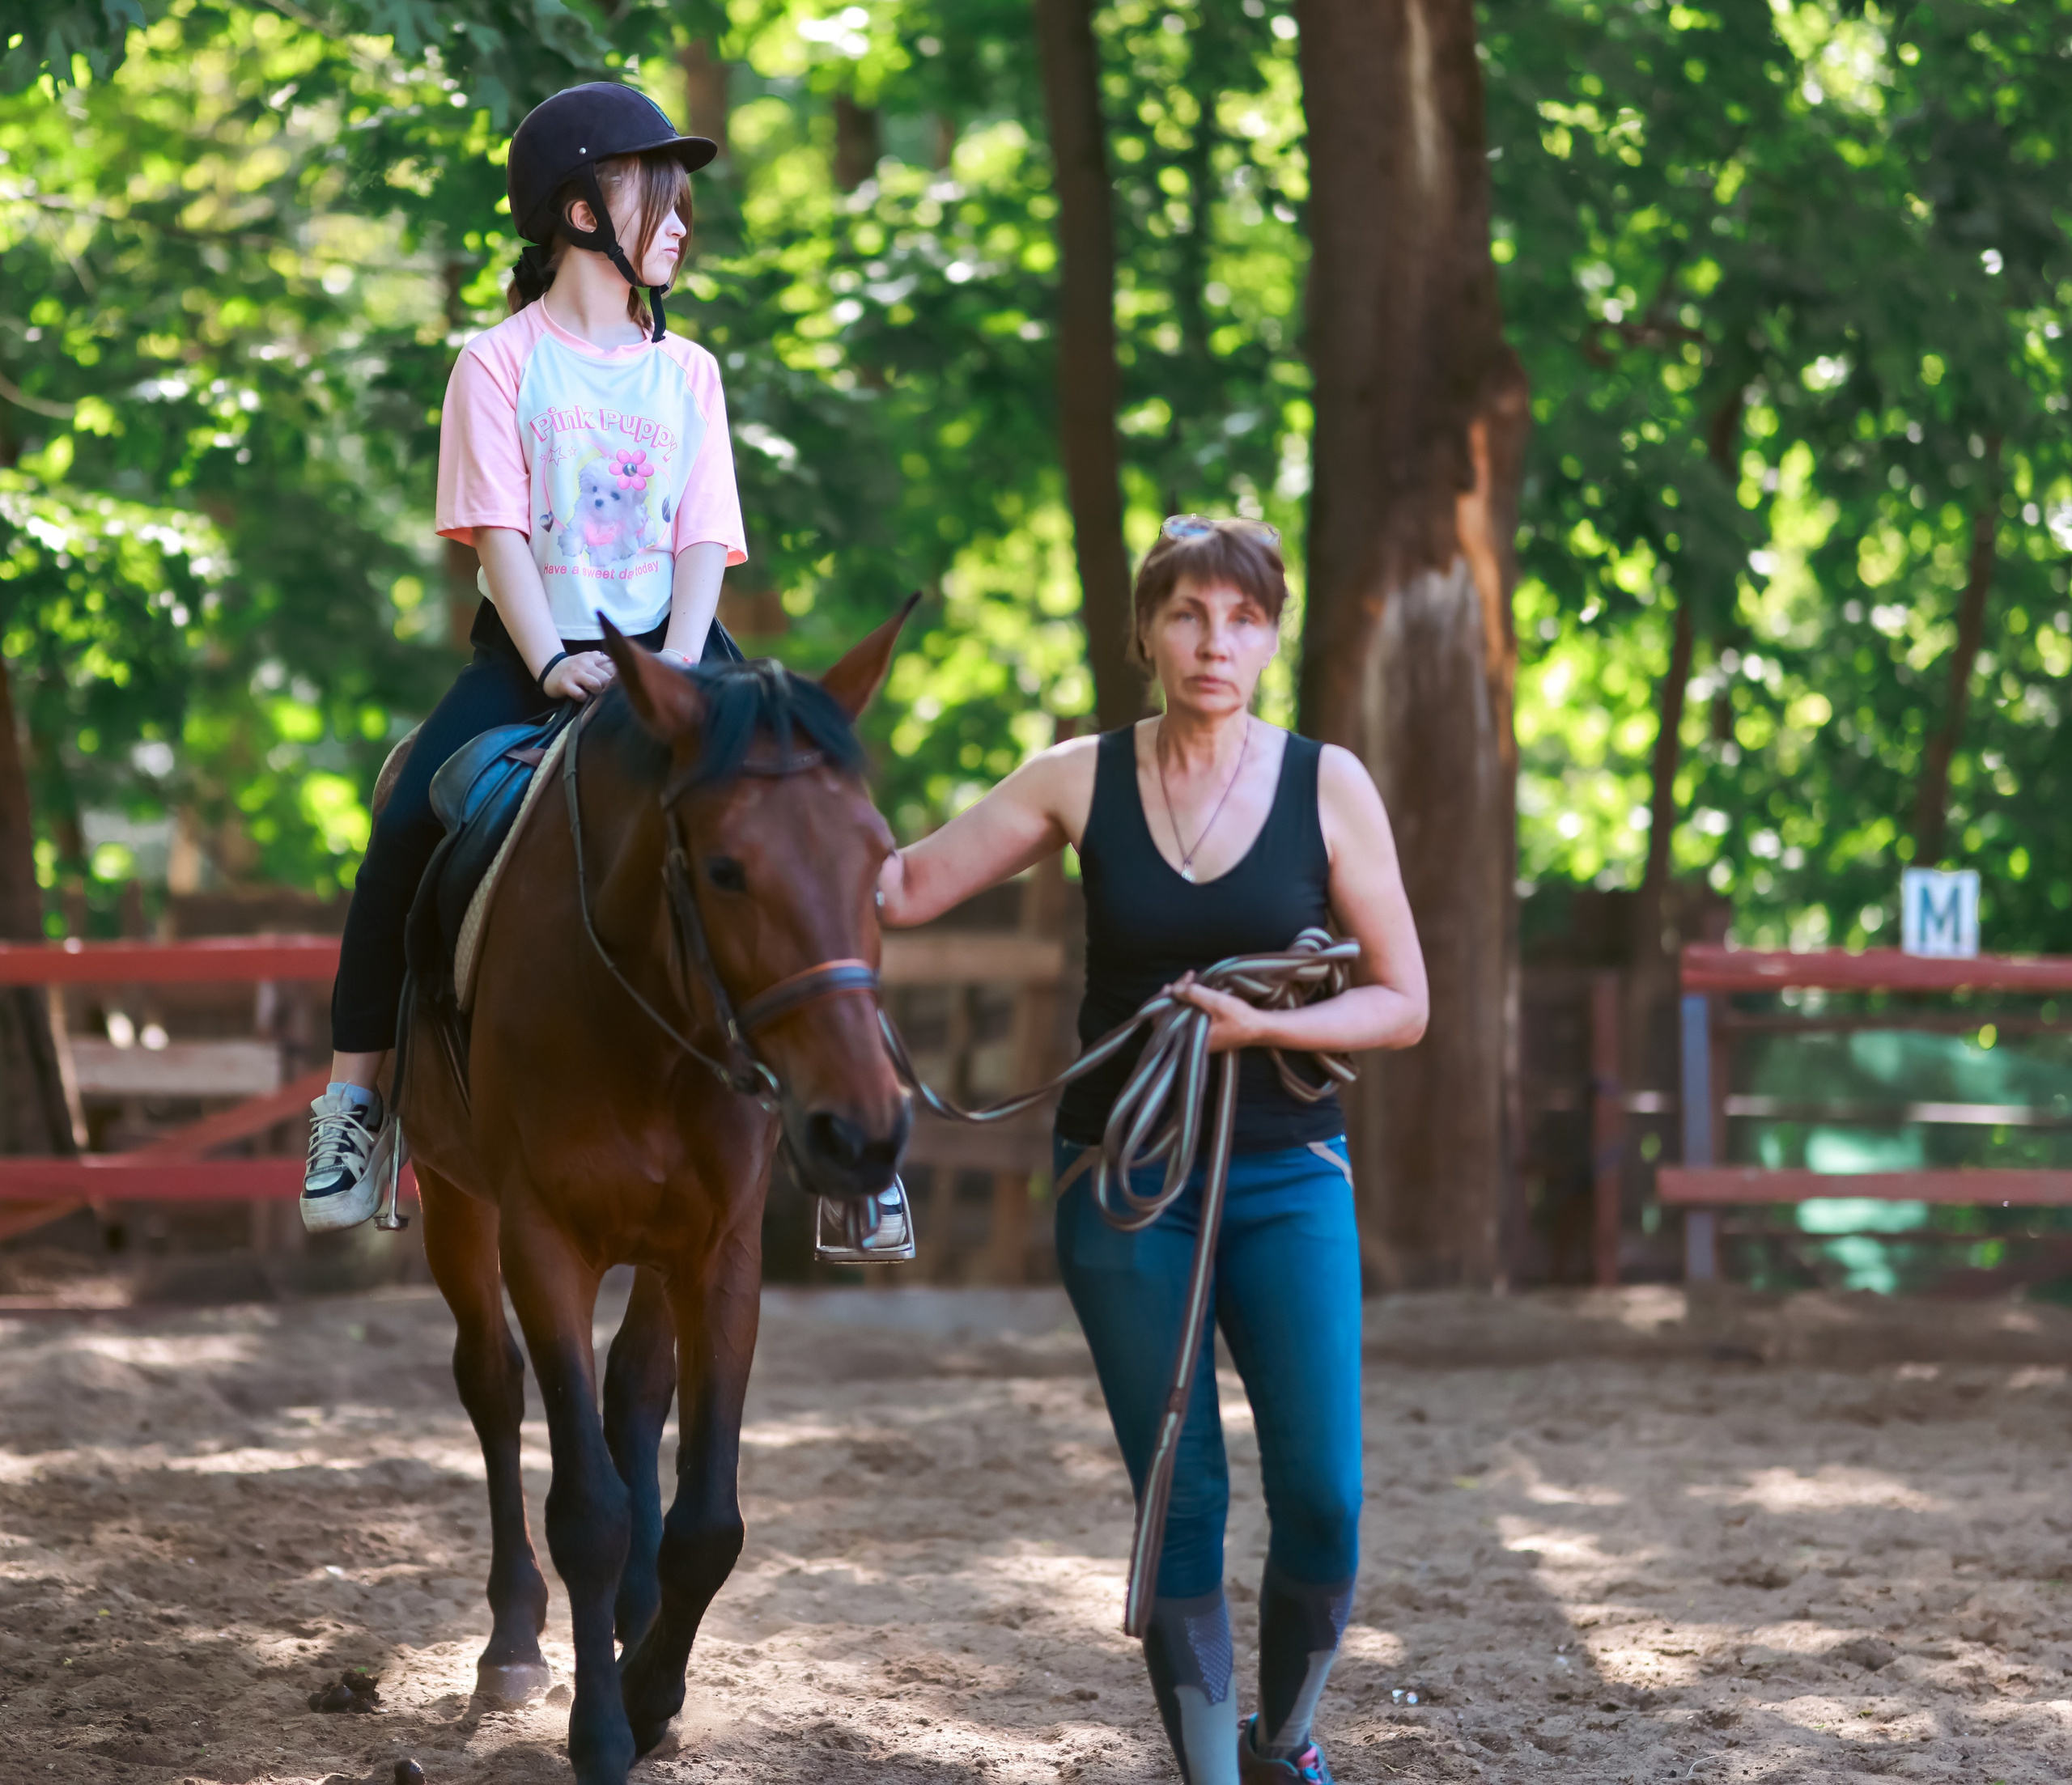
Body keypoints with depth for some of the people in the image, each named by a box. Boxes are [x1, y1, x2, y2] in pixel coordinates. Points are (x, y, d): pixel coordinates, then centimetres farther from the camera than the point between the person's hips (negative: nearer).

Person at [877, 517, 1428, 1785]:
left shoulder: (1328, 785, -3)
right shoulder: (1083, 781, 0)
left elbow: (1402, 1004, -2)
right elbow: (903, 889, 4)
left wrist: (1257, 1024, -16)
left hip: (1288, 1178, 0)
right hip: (1124, 1184, 0)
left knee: (1323, 1501, -6)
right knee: (1181, 1502, 1)